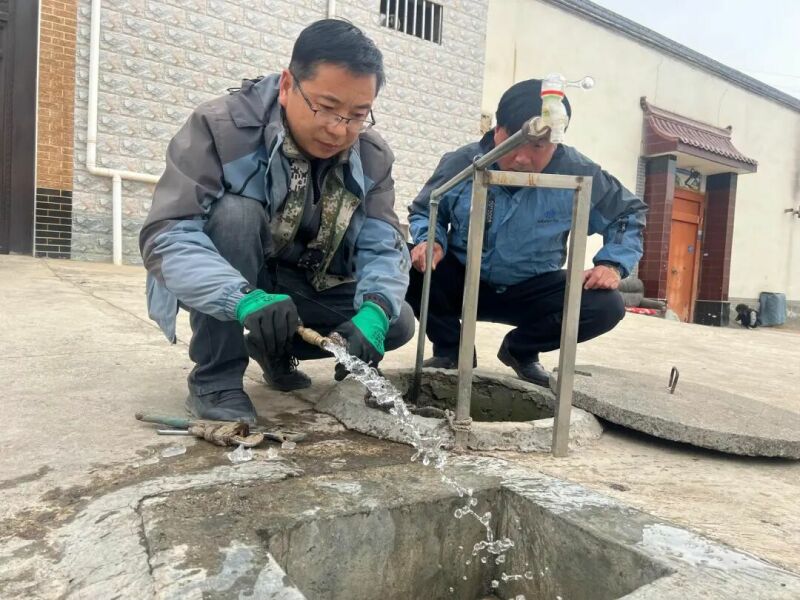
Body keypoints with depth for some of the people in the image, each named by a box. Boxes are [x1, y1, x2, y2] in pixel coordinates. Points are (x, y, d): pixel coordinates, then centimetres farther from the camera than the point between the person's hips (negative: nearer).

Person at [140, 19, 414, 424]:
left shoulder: (372, 156, -11)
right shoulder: (221, 126, -25)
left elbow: (385, 247, -17)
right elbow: (165, 237, -33)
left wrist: (375, 312, -39)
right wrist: (246, 300, -50)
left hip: (308, 287, 4)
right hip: (225, 287, -3)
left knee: (397, 324, -13)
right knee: (234, 213, -34)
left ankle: (276, 349, 11)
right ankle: (215, 378, -19)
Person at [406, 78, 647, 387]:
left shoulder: (578, 174, -14)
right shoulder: (461, 164, -14)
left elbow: (629, 213, 3)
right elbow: (423, 212, 3)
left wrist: (612, 263, -13)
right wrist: (430, 241, -20)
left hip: (533, 290, 1)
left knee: (606, 306, -21)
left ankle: (520, 349, 7)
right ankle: (450, 348, 0)